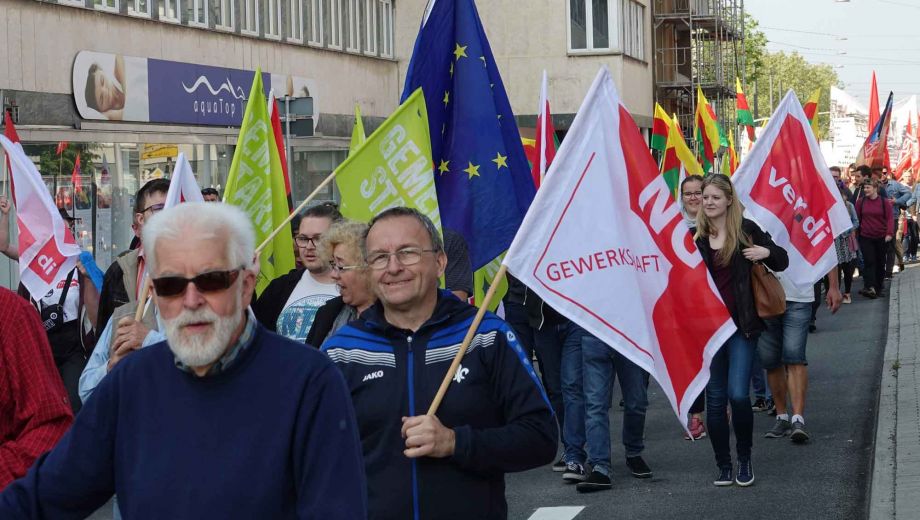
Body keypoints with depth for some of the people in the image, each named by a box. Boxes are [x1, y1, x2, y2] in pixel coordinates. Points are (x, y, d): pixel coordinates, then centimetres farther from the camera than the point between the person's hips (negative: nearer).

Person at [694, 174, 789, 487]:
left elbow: (782, 262, 7)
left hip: (742, 324, -2)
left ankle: (745, 458, 10)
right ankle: (723, 465, 15)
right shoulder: (694, 237, 6)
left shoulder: (746, 230, 0)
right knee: (715, 398, 4)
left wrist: (766, 252, -13)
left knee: (738, 394, -11)